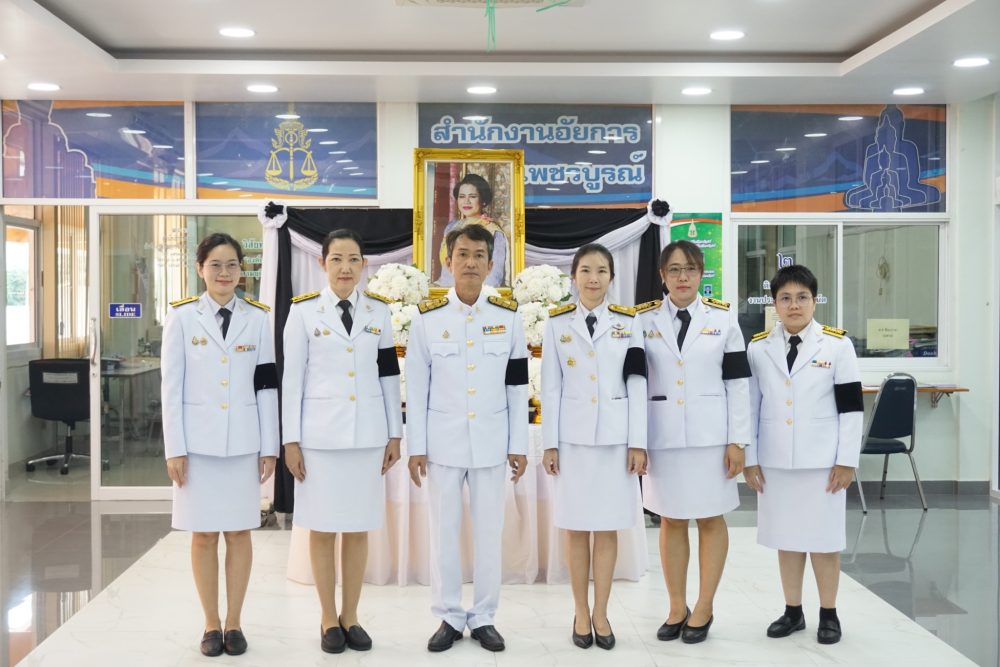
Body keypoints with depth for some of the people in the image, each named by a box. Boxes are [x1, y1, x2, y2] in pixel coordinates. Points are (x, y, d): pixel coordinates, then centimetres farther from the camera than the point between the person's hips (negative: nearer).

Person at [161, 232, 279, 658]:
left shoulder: (258, 318, 4)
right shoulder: (182, 316, 0)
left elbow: (266, 386, 4)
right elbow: (171, 386, -1)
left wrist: (270, 446, 1)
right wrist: (174, 448, -6)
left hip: (243, 442, 1)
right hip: (198, 441, -1)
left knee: (239, 533, 6)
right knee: (203, 535, 6)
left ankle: (233, 622, 19)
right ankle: (211, 624, 19)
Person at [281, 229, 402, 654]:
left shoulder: (379, 311, 6)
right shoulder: (304, 311, -1)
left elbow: (388, 376, 8)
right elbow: (292, 378, -1)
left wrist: (395, 434, 6)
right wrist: (291, 440, -5)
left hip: (367, 435, 2)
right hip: (320, 435, -2)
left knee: (358, 528, 8)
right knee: (323, 528, 5)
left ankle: (351, 617, 20)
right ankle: (329, 620, 18)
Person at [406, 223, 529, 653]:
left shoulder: (509, 318, 2)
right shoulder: (426, 319, -1)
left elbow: (517, 388, 4)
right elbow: (416, 390, 0)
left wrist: (519, 445, 1)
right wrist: (416, 447, -2)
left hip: (491, 444, 1)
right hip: (443, 443, 0)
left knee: (489, 532, 7)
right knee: (444, 532, 7)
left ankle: (484, 618, 20)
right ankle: (449, 618, 20)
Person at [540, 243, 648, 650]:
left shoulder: (628, 322, 4)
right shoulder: (557, 323, 3)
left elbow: (637, 386, 1)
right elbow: (551, 388, 1)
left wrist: (638, 442, -4)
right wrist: (549, 444, -2)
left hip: (616, 437, 0)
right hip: (573, 438, 0)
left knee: (608, 528, 5)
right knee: (577, 529, 5)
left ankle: (601, 614, 16)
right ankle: (581, 614, 17)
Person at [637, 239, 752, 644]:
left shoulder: (723, 320, 1)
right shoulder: (644, 320, 2)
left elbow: (738, 384, 0)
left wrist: (737, 441, -5)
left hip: (710, 435, -1)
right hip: (663, 436, 1)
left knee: (711, 519, 7)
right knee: (671, 521, 9)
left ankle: (704, 609, 20)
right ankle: (677, 609, 21)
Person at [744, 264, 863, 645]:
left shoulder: (838, 345, -3)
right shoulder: (758, 348, 3)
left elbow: (851, 407, -3)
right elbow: (749, 407, 5)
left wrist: (847, 460, -7)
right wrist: (749, 458, 2)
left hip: (822, 461, -2)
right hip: (775, 461, 2)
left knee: (823, 539, 5)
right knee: (785, 538, 10)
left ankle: (829, 614, 20)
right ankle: (793, 612, 23)